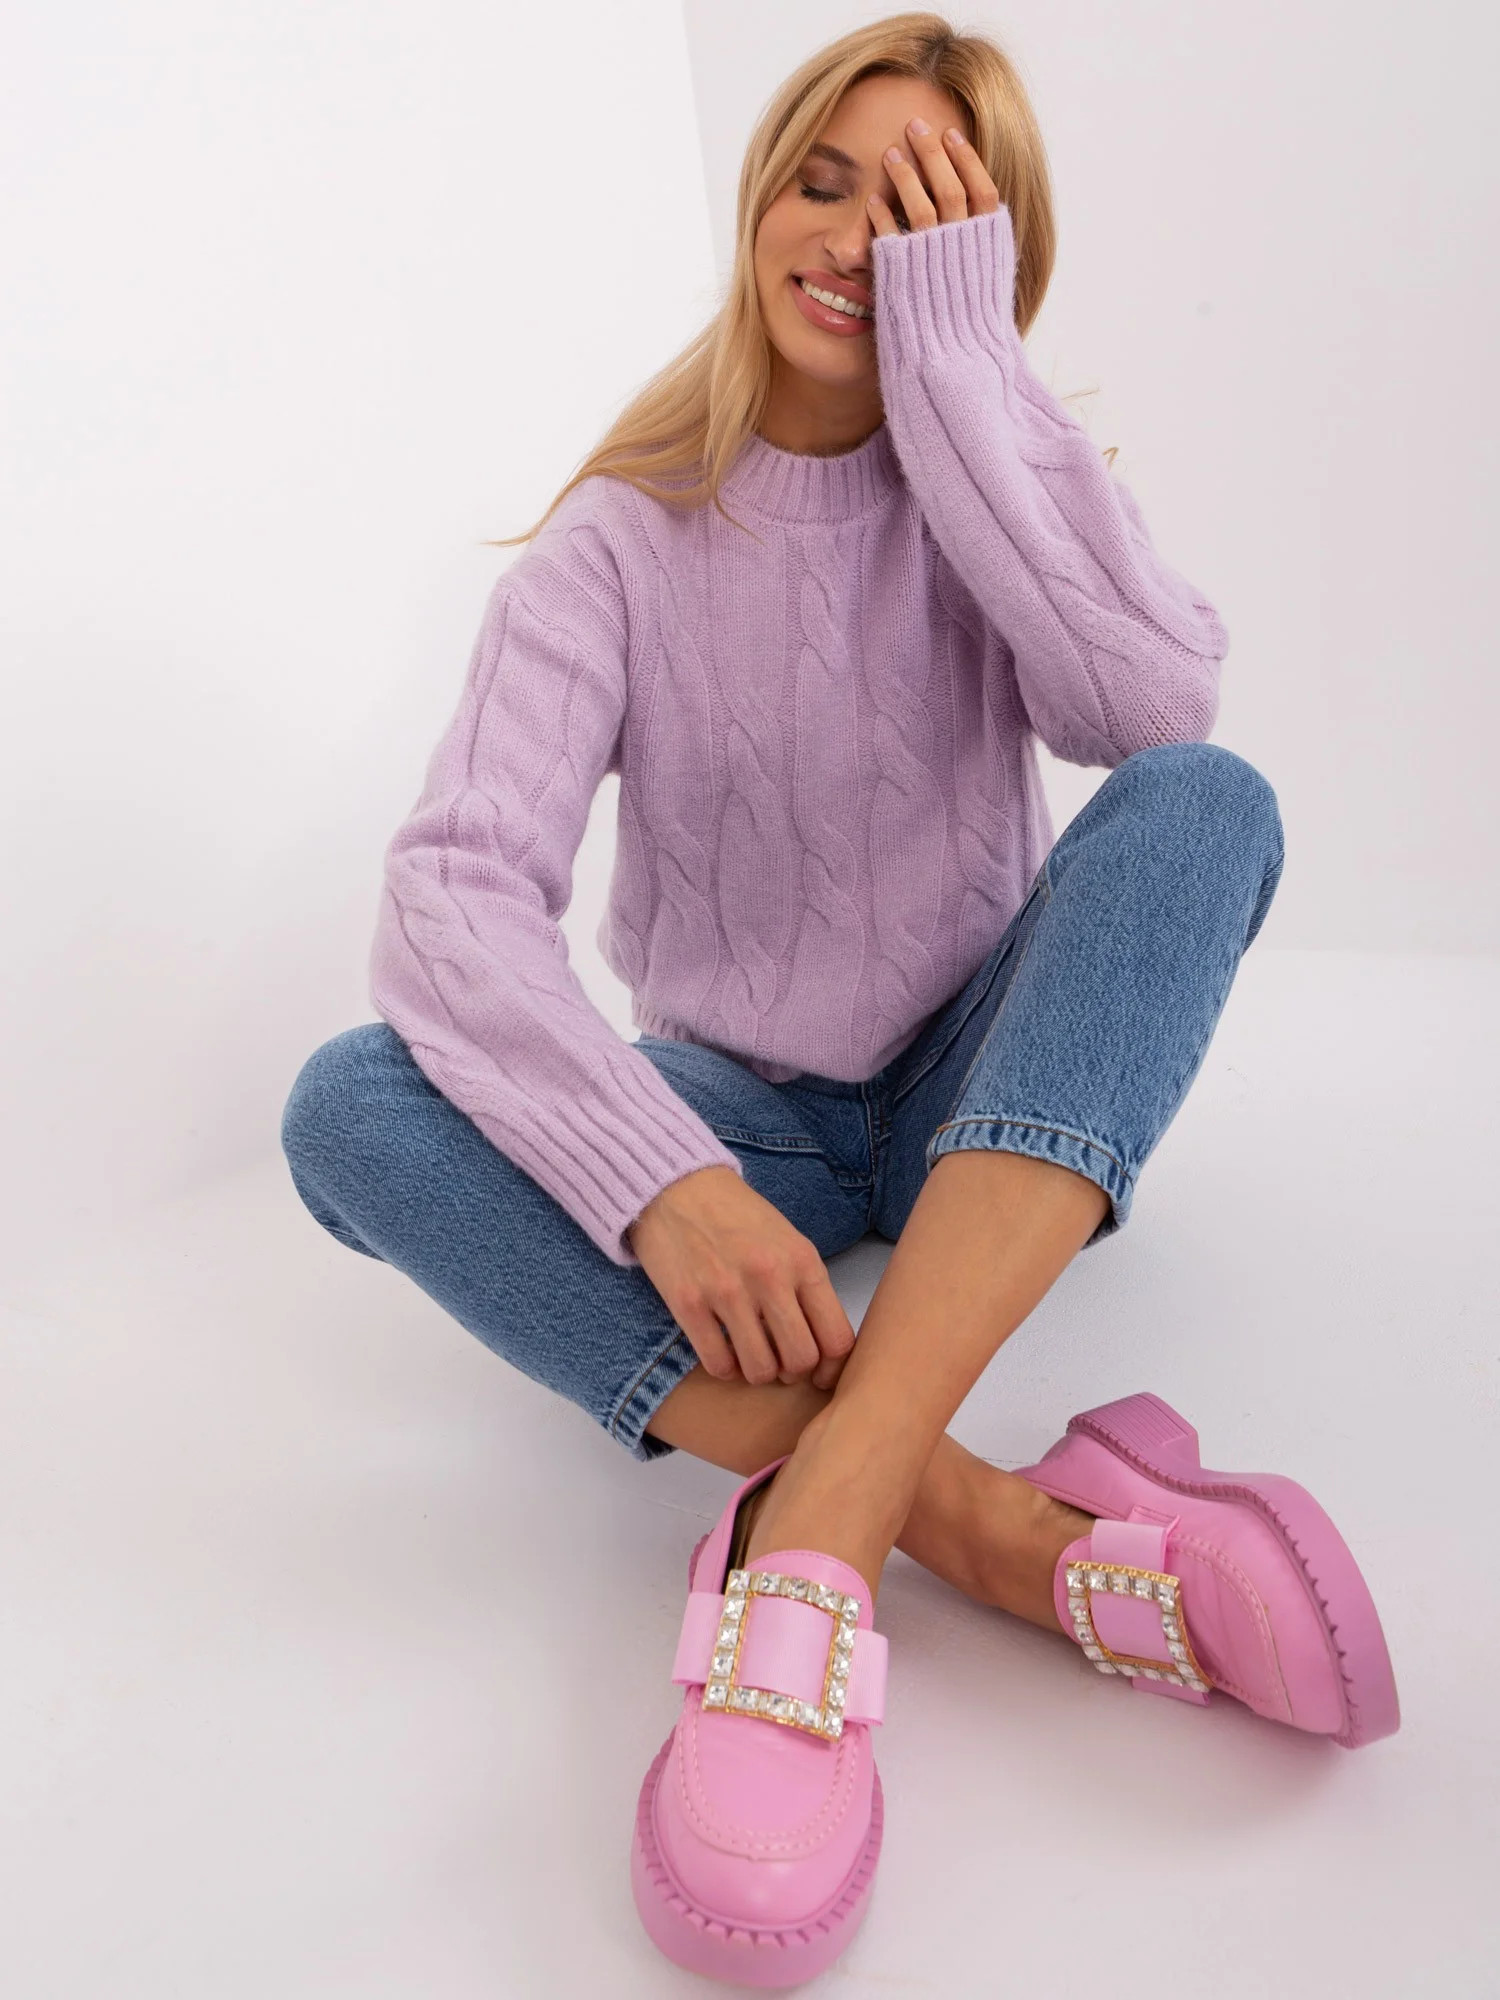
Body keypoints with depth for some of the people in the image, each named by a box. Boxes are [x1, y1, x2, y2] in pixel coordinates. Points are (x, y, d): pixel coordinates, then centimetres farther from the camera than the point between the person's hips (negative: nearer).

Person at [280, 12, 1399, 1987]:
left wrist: (956, 354, -18)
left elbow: (1157, 706, -22)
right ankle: (1002, 1530, -34)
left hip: (996, 1095, 1)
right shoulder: (625, 536, -3)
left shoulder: (1006, 474, 2)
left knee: (1209, 797, -26)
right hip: (743, 1120, 0)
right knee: (348, 1106, -25)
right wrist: (659, 1178, -35)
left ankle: (823, 1517, -38)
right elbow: (454, 887, -19)